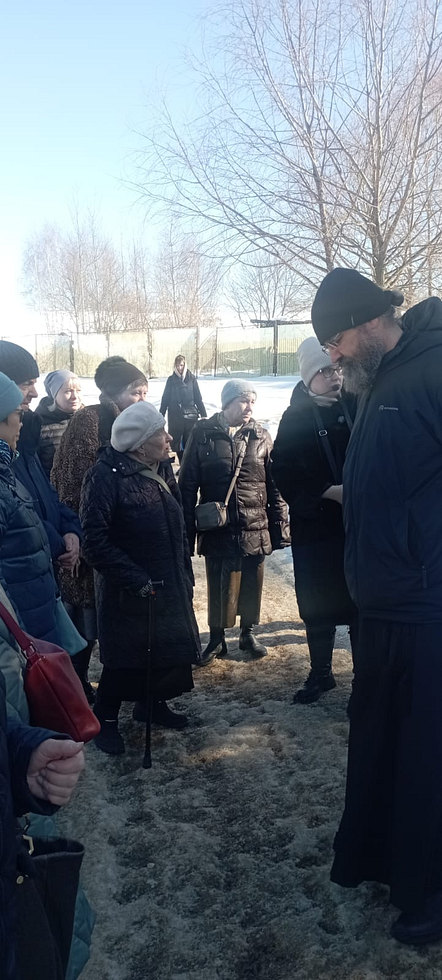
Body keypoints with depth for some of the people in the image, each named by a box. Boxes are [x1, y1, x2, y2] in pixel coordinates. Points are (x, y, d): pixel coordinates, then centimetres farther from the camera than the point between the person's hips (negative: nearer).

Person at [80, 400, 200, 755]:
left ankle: (153, 702, 39)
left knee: (170, 648, 15)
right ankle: (105, 718, 25)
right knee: (126, 657, 4)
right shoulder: (106, 475, -19)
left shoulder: (162, 469, 5)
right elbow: (95, 540, -21)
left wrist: (186, 574, 11)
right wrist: (136, 580, -22)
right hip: (128, 592, -7)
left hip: (170, 583, 7)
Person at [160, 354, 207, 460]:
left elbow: (198, 398, 5)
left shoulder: (191, 378, 3)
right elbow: (165, 398, 8)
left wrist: (203, 414, 2)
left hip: (190, 415, -1)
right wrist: (161, 415, 7)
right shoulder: (171, 379, 5)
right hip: (174, 416, 1)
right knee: (175, 441, 2)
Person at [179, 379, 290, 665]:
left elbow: (275, 485, 4)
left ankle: (248, 633, 33)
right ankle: (217, 638, 26)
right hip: (217, 527, -1)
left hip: (255, 528, 2)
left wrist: (280, 527, 1)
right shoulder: (203, 434, -3)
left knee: (252, 584, 13)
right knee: (219, 585, 8)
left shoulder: (260, 436, 2)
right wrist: (187, 530, -3)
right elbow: (187, 484, -1)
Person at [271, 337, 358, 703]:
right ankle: (321, 673, 30)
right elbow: (283, 473, -6)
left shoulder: (359, 404, 0)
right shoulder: (296, 418, -1)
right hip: (315, 526, 0)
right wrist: (328, 492, -16)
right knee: (317, 605, 11)